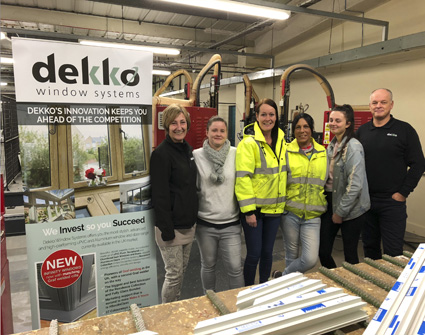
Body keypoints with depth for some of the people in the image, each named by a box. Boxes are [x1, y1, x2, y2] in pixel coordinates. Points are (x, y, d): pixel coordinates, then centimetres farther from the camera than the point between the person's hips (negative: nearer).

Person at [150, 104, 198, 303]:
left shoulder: (188, 150, 10)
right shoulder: (161, 154, -15)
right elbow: (160, 195, -19)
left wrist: (195, 218, 17)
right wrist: (167, 230, -20)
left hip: (189, 225, 8)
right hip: (171, 226, -8)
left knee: (181, 272, 19)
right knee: (174, 274, 2)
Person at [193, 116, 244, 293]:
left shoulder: (236, 154, -3)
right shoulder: (197, 155, -4)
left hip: (231, 224, -1)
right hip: (205, 224, 1)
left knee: (235, 268, 3)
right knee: (208, 265, 18)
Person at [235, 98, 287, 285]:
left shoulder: (281, 141, 8)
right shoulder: (249, 142, -13)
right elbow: (242, 178, -18)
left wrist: (284, 202, 16)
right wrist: (248, 210, -20)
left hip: (274, 207, 6)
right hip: (254, 208, -6)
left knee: (267, 252, 16)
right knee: (254, 254, 4)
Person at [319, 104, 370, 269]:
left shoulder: (353, 147, -15)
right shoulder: (332, 145, 10)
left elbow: (355, 184, -20)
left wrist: (340, 212, -14)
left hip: (350, 208, -7)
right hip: (331, 202, 7)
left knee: (350, 255, 6)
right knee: (323, 251, 10)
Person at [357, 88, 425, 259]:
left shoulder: (404, 130, -2)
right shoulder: (362, 131, 8)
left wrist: (403, 193, -8)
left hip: (392, 201, -3)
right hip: (365, 200, 4)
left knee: (393, 251, 2)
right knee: (369, 246, 16)